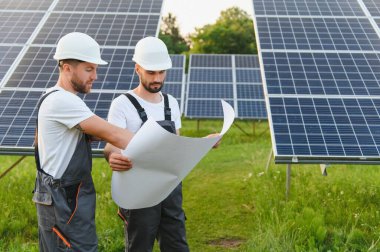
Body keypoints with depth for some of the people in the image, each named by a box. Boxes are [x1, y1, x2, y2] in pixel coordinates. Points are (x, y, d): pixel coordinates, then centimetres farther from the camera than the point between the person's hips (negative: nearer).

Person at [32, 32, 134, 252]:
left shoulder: (61, 99, 13)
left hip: (65, 195, 10)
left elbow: (98, 133, 9)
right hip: (63, 200, -10)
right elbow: (111, 134, -20)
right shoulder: (61, 101, -19)